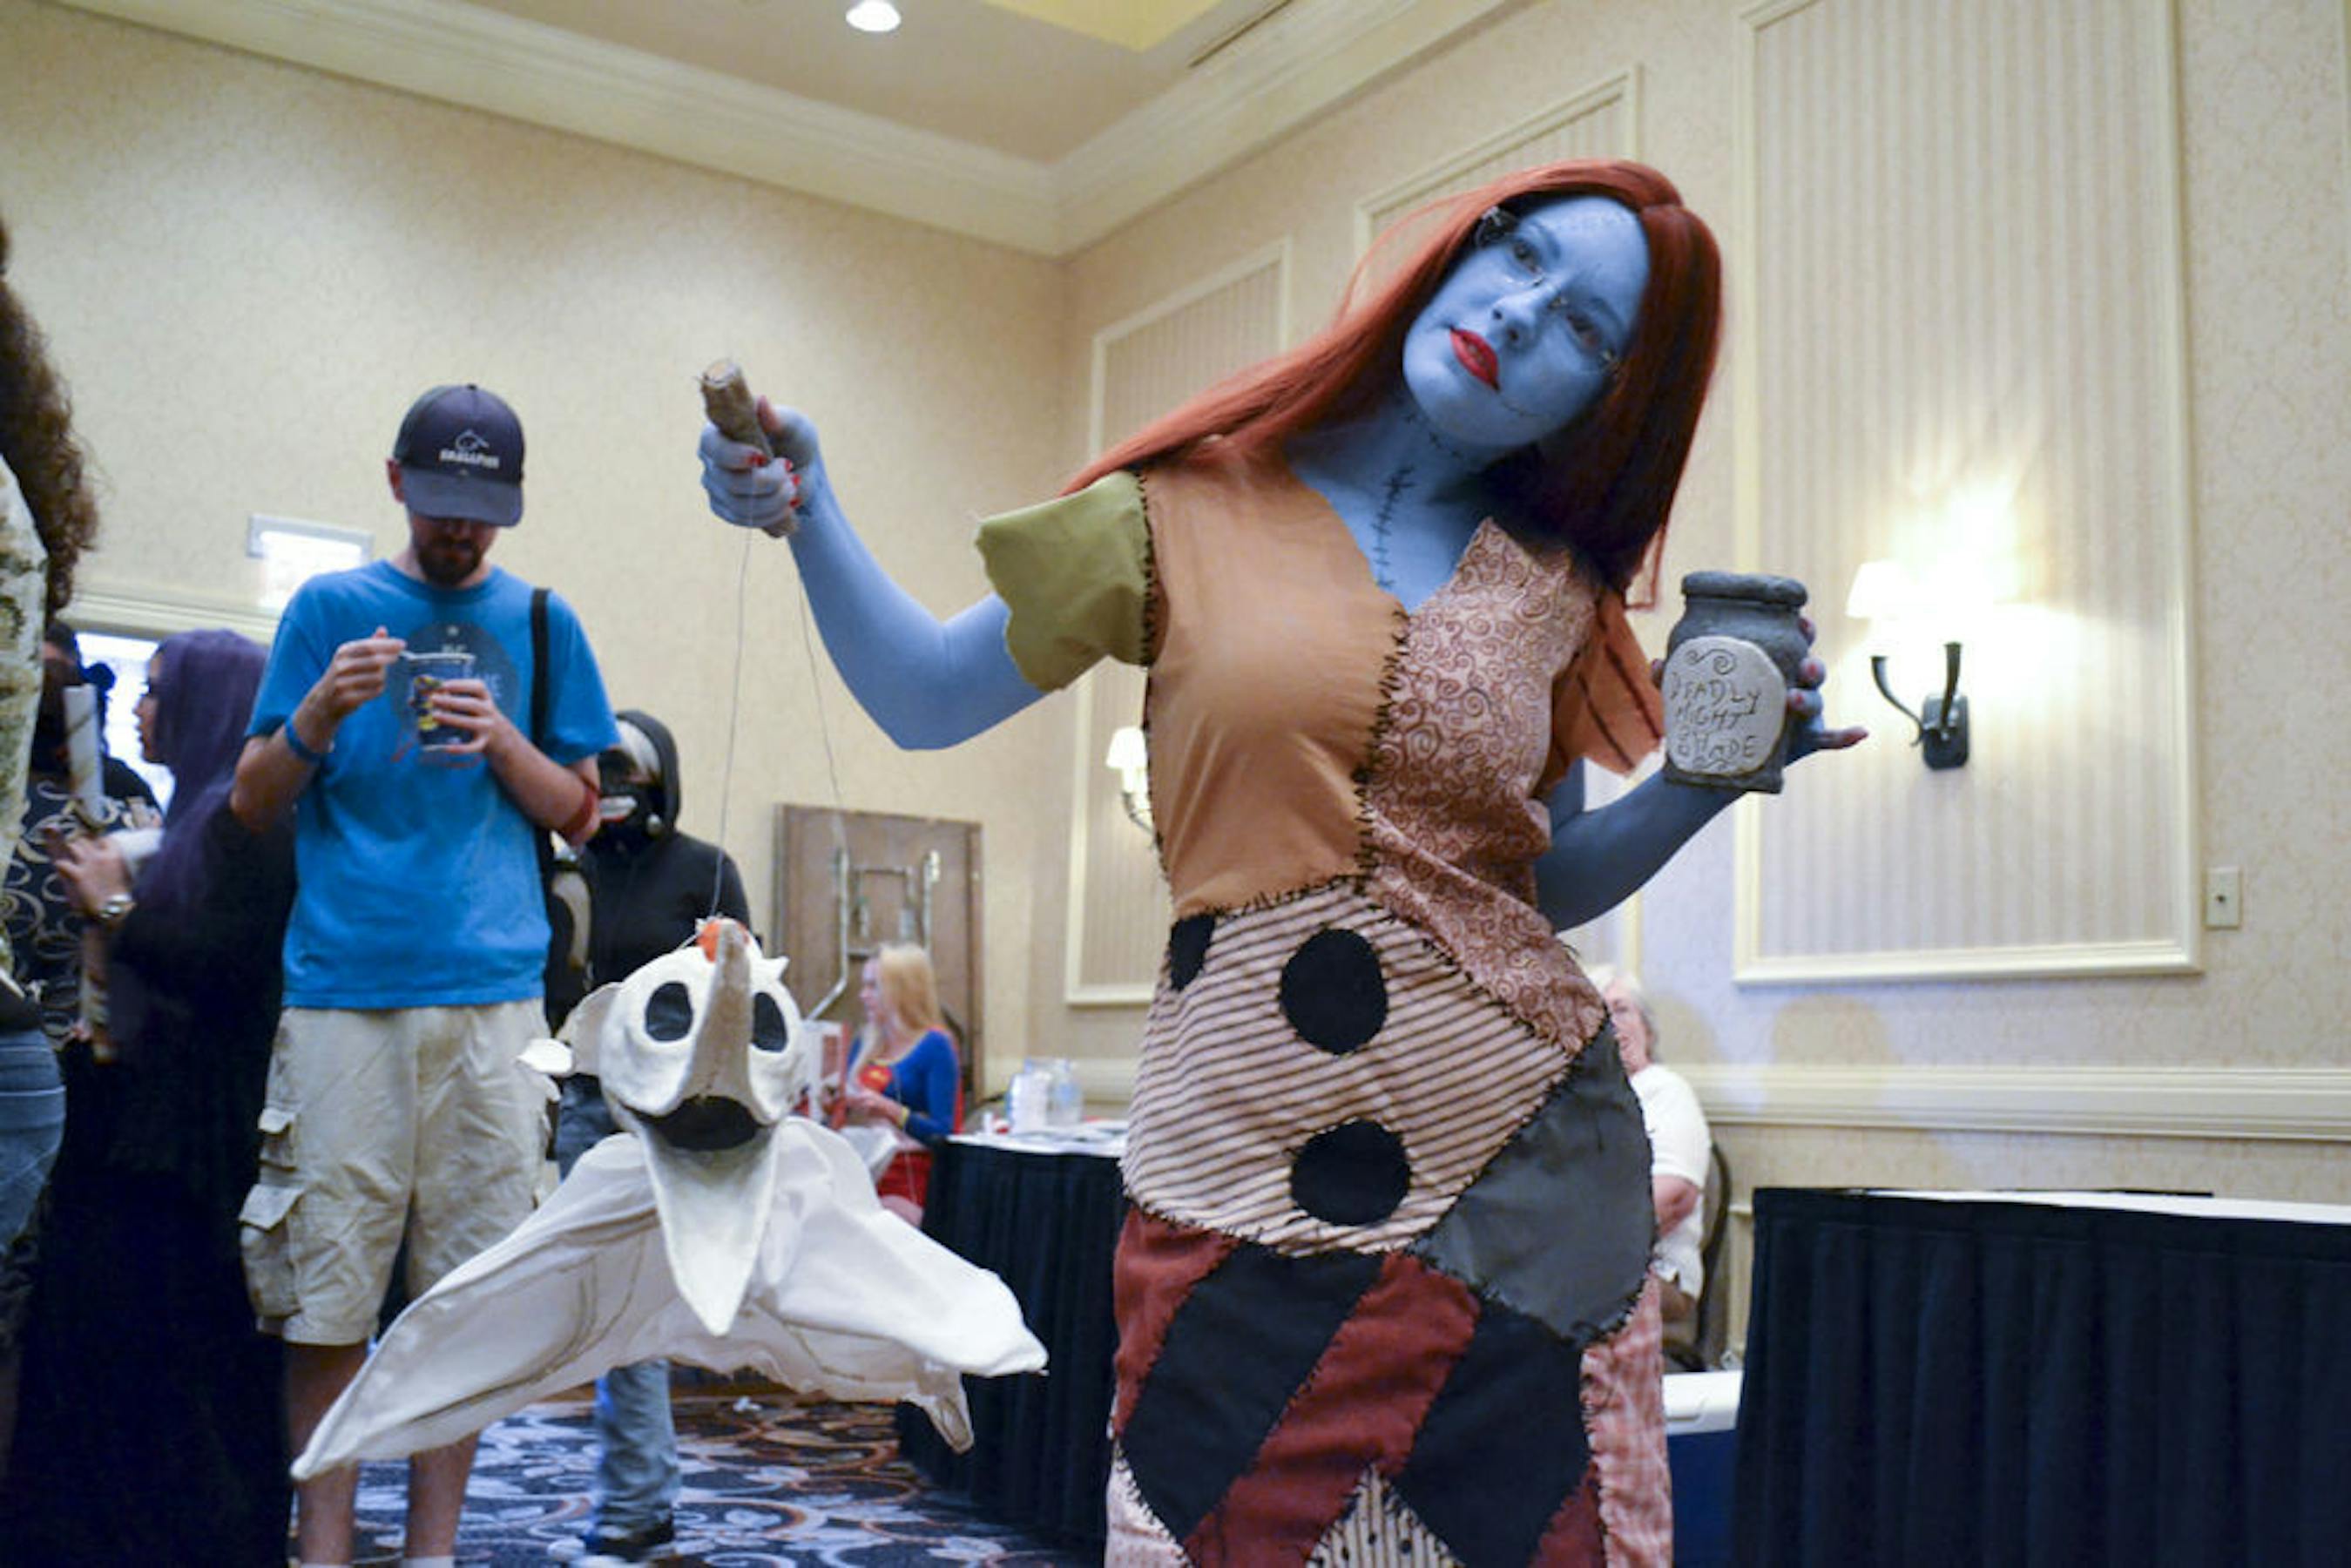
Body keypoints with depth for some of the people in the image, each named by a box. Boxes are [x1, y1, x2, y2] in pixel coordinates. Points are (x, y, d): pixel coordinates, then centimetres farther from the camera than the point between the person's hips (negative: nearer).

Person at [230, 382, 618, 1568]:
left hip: (492, 992, 1)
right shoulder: (331, 608, 11)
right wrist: (319, 714, -9)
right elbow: (250, 802, 10)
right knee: (328, 1287, -2)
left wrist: (502, 739, -5)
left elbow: (579, 815, 14)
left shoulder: (540, 624, 14)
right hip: (344, 989, -1)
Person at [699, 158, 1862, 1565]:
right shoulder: (1192, 510, 3)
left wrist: (1714, 776, -1)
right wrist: (809, 513, -7)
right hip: (1248, 1169, -2)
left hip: (1523, 1166, 2)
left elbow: (1553, 883, 14)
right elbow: (924, 698, 7)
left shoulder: (1555, 592, 9)